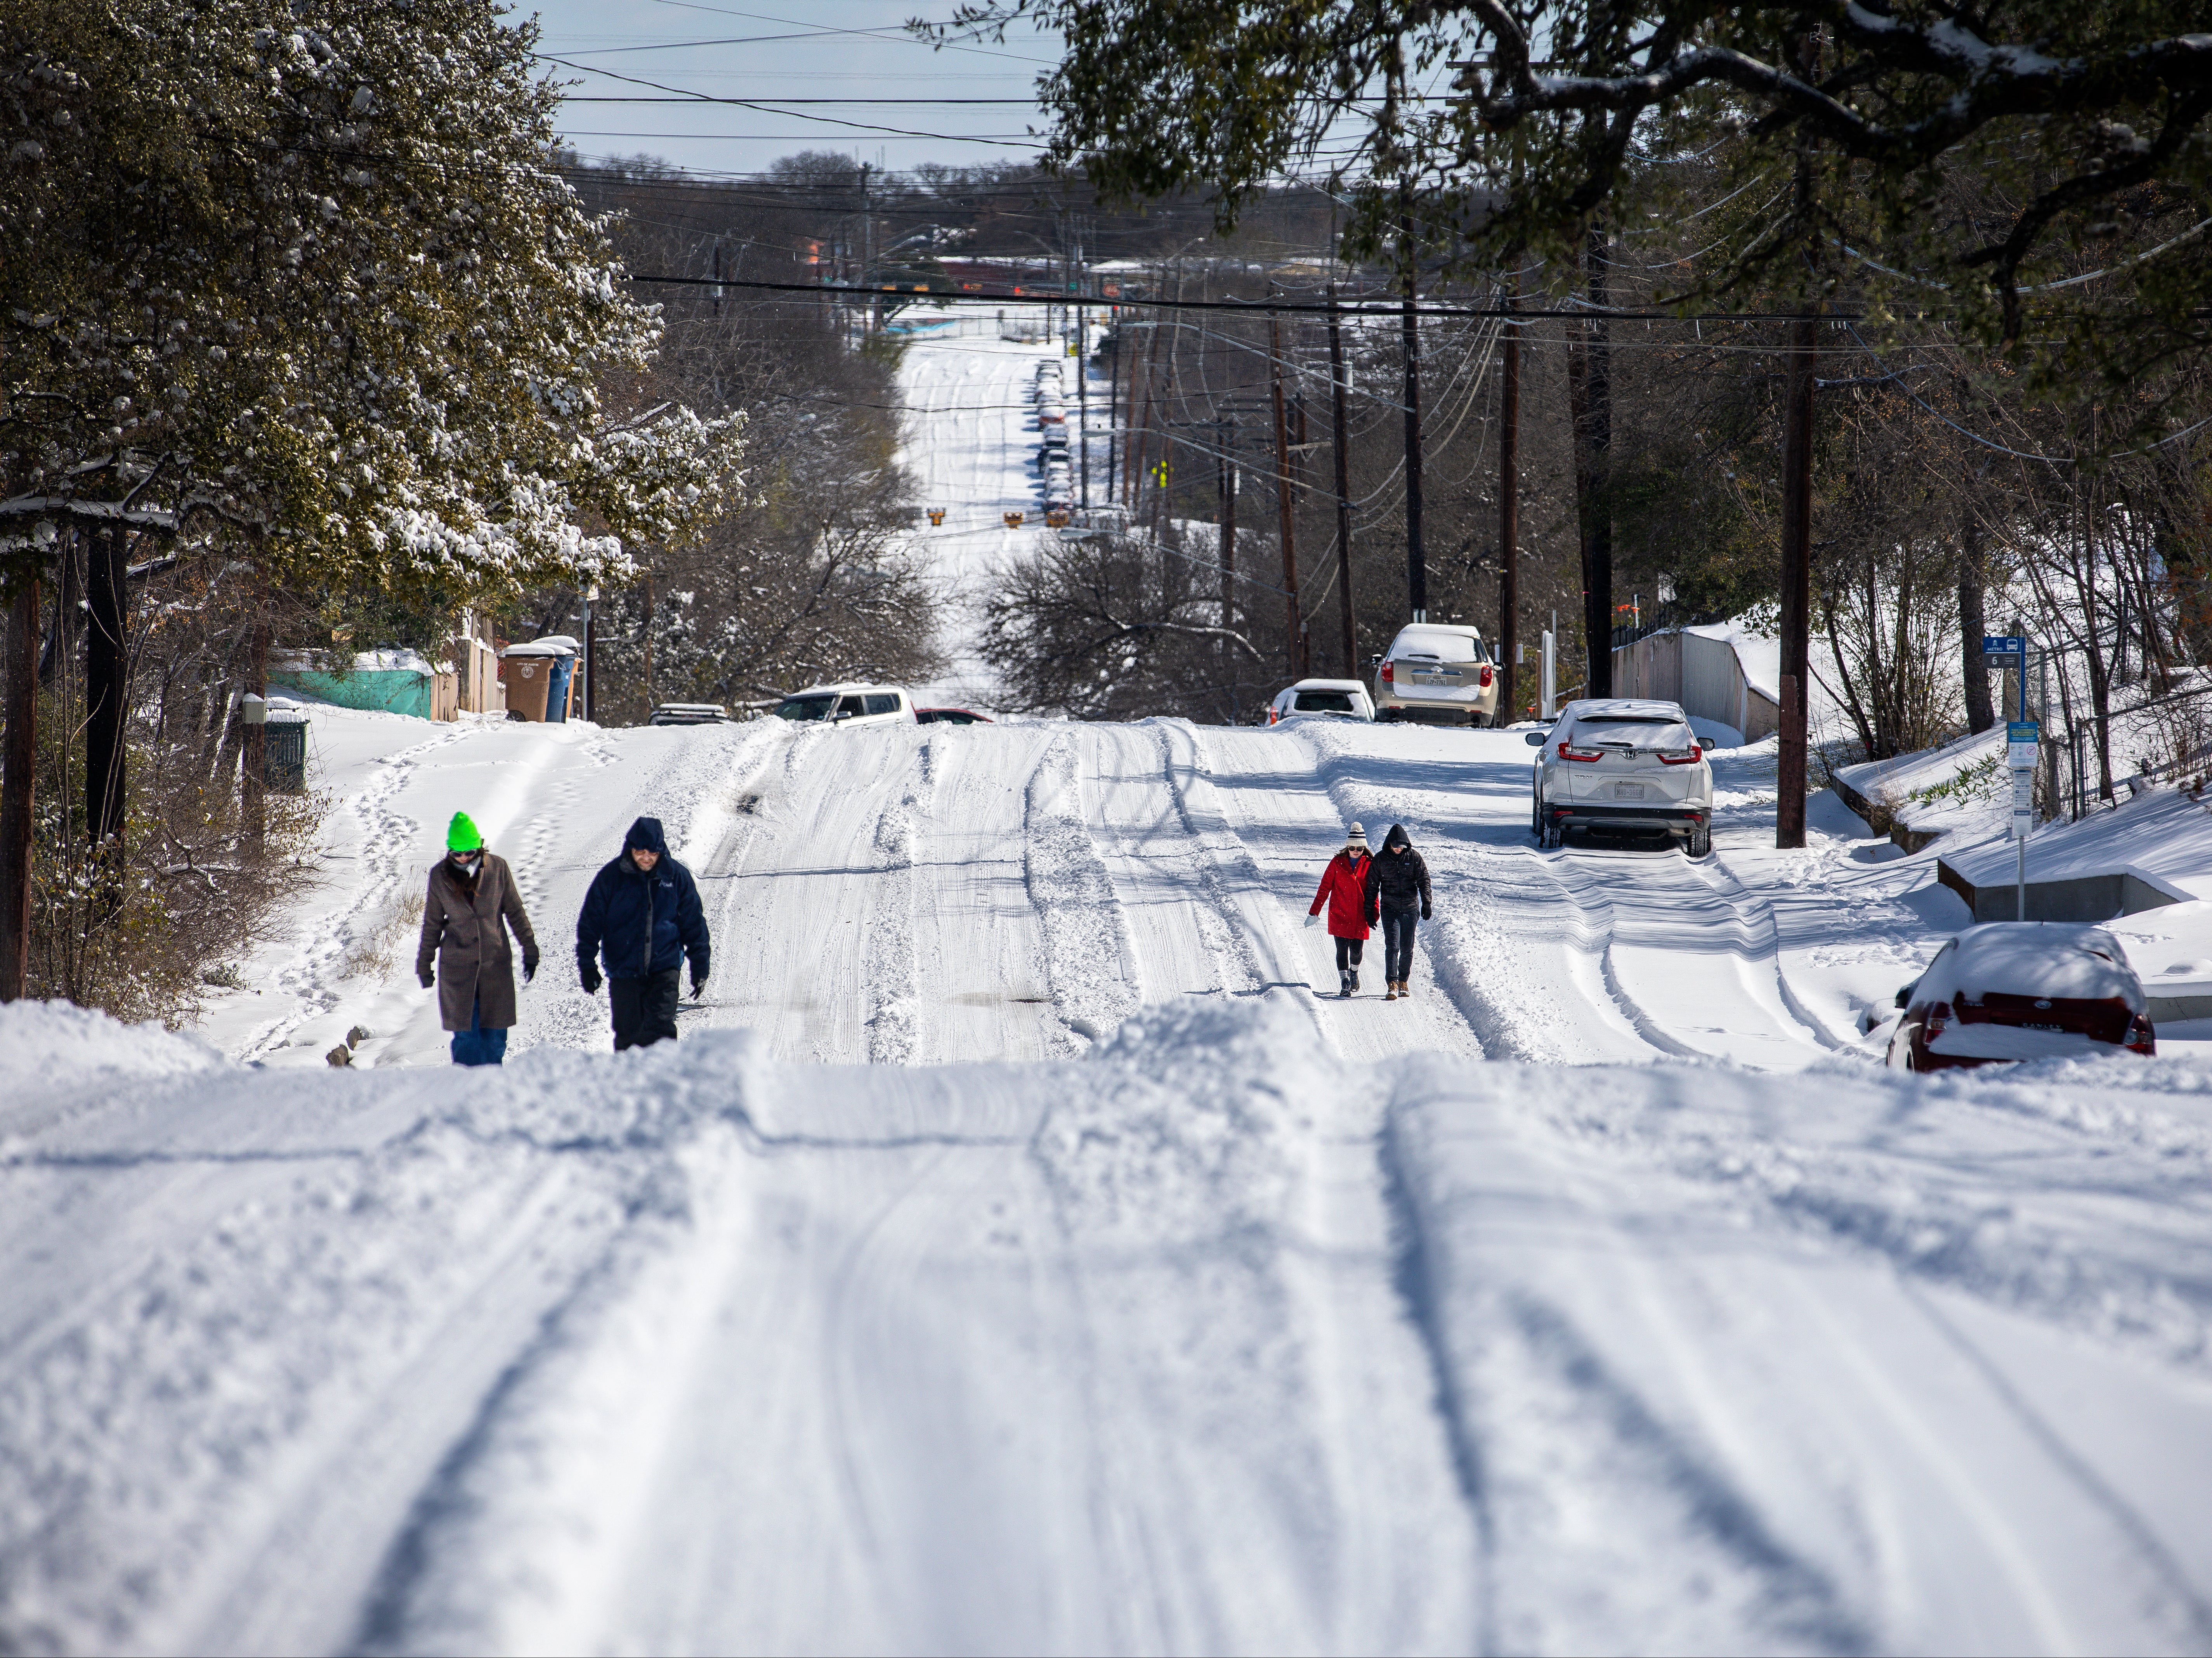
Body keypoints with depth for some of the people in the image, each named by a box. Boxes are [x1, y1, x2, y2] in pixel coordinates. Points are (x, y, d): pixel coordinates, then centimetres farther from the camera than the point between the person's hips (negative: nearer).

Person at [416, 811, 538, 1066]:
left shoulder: (497, 868, -3)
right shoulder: (440, 877, -2)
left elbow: (515, 912, 6)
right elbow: (432, 925, 8)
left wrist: (530, 950, 6)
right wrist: (424, 965, 11)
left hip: (496, 964, 0)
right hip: (457, 967, 0)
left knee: (495, 1035, 2)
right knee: (465, 1035, -2)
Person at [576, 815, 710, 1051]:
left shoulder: (677, 876, 0)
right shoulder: (611, 876, -3)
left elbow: (694, 925, 8)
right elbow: (590, 923, 2)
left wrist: (700, 967, 7)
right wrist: (587, 965, -2)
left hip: (665, 968, 0)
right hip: (623, 968, 0)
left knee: (662, 1028, -14)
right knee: (628, 1034, 3)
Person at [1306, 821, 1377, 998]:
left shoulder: (1369, 864, 3)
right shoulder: (1338, 863, 0)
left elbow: (1373, 891, 9)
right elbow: (1325, 888, 2)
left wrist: (1373, 915, 2)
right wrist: (1314, 912, -2)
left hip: (1360, 917, 1)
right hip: (1339, 915, -1)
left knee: (1356, 950, 2)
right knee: (1342, 950, -6)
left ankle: (1354, 972, 32)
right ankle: (1345, 983, 1)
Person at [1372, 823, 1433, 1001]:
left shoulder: (1414, 857, 2)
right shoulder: (1380, 859, 1)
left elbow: (1424, 880, 4)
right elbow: (1373, 886, 7)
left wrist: (1426, 903, -5)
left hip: (1410, 908, 1)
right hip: (1390, 909, -1)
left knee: (1407, 949, 7)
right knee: (1393, 946, -13)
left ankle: (1404, 982, 22)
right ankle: (1393, 984, -17)